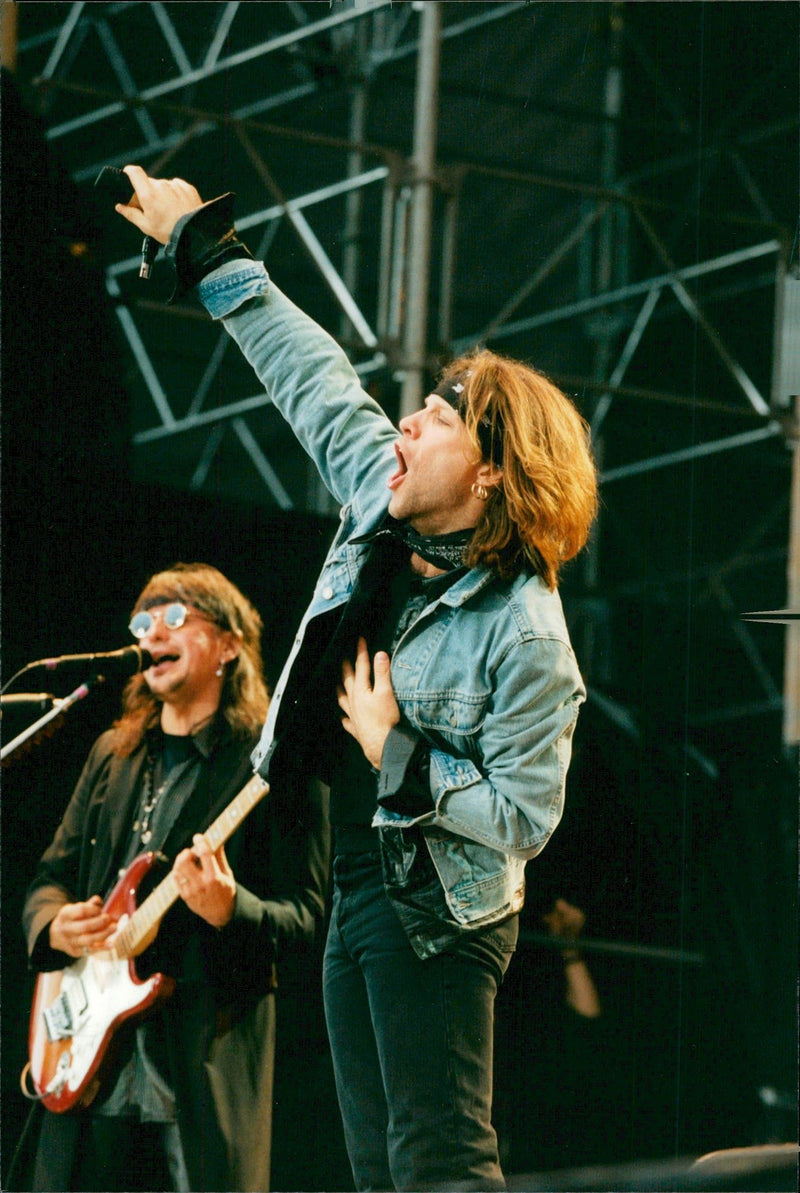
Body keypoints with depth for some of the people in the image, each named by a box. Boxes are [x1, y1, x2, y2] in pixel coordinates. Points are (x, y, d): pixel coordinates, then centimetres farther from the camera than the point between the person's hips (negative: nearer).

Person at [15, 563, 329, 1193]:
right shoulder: (112, 755, 18)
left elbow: (301, 917, -6)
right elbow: (51, 876, 22)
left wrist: (229, 910, -26)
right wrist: (54, 925, -1)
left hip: (206, 1062, -6)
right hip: (89, 1057, 6)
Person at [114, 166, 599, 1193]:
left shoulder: (525, 635, -19)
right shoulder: (385, 509, 2)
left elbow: (524, 818, -18)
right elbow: (313, 377, 14)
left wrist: (397, 756, -18)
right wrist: (202, 246, 20)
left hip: (436, 912, -8)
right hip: (359, 884, 8)